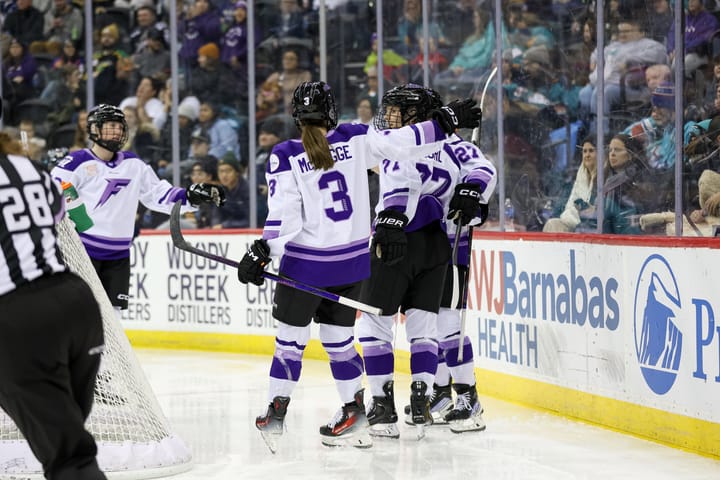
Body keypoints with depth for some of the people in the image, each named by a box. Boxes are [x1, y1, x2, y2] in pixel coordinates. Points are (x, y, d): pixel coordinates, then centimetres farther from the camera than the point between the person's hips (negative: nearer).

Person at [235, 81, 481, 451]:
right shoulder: (355, 140, -4)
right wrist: (447, 121, 3)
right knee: (338, 337, 15)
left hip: (306, 262, -3)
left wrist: (262, 251, -12)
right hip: (352, 261, 3)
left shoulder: (285, 157, -10)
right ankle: (354, 413, 14)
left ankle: (276, 413, 10)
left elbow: (283, 216, -15)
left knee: (291, 336, 8)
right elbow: (402, 142, -4)